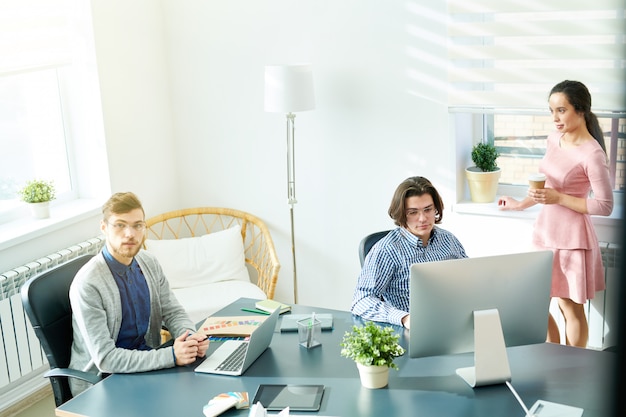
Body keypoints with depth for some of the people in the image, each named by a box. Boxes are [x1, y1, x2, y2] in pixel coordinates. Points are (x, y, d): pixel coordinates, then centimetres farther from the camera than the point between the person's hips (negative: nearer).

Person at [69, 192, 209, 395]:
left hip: (147, 362, 7)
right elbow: (104, 358, -23)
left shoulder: (149, 263, 0)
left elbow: (173, 312, 7)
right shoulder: (87, 285, -21)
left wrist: (191, 337, -15)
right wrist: (171, 356, -29)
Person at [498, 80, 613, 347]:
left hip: (570, 237, -8)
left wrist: (559, 198, -21)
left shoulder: (592, 154, -18)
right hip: (545, 232, 8)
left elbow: (605, 206, -17)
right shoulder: (554, 139, 4)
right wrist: (521, 204, 23)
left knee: (570, 307, 6)